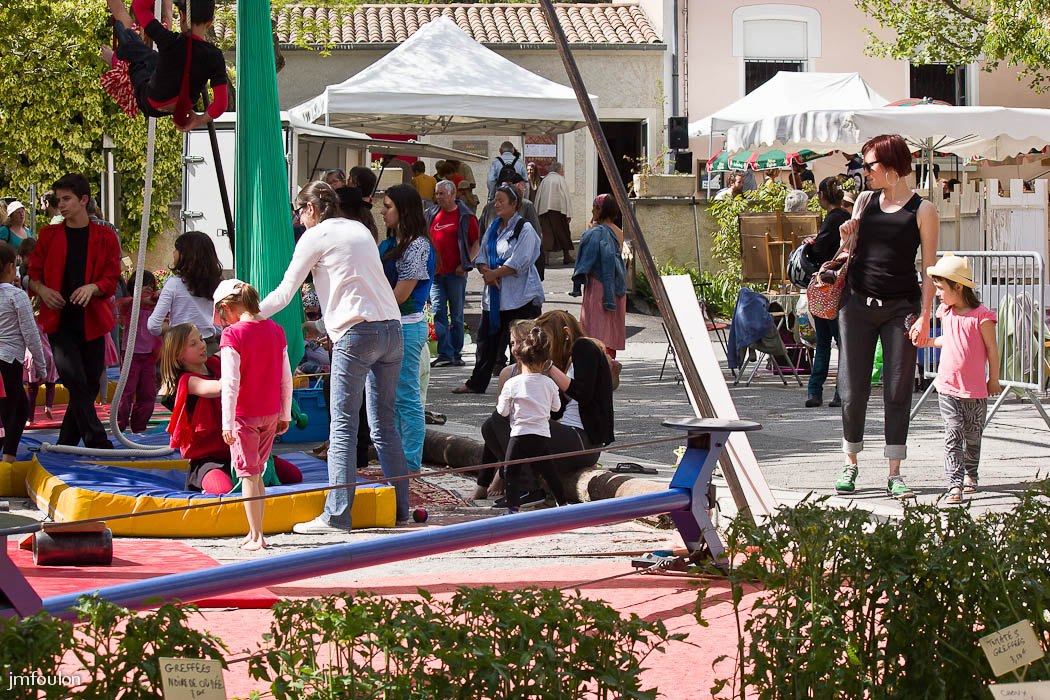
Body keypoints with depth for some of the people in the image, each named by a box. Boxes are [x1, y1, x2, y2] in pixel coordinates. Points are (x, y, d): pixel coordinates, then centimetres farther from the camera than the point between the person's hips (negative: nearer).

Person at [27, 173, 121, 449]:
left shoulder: (104, 237, 6)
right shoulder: (49, 235, 8)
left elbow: (112, 280, 2)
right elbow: (33, 274, 11)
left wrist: (92, 287, -19)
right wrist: (42, 290, -11)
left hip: (92, 321, 1)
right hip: (60, 321, -1)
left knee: (90, 385, 4)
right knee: (76, 383, -14)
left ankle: (67, 442, 18)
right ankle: (97, 442, -14)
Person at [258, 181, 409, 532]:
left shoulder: (316, 236, 3)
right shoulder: (360, 229, 22)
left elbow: (285, 293, 4)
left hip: (357, 332, -7)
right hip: (391, 328, 7)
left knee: (343, 426, -7)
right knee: (385, 424, 12)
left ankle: (336, 515, -12)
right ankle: (399, 507, 12)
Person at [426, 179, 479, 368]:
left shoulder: (465, 216, 0)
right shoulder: (431, 215, 11)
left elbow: (477, 243, 1)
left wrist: (466, 264, -9)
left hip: (456, 274, -3)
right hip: (436, 273, 3)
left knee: (456, 315, 5)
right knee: (439, 313, -5)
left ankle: (456, 354, 12)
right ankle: (444, 354, -6)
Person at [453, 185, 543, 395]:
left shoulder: (525, 229, -8)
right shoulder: (493, 229, 15)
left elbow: (519, 262, -16)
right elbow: (481, 257, 13)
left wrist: (494, 274, -11)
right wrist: (486, 272, -8)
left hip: (521, 297, -7)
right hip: (495, 295, 7)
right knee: (487, 338, 11)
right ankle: (476, 383, 19)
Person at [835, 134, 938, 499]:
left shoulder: (922, 210, -2)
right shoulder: (865, 201, 9)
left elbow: (929, 267, -3)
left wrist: (925, 315, -9)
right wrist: (846, 239, -6)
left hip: (901, 307, -3)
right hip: (858, 304, 3)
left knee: (897, 391, 0)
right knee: (853, 390, 3)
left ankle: (894, 472, 6)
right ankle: (850, 465, 18)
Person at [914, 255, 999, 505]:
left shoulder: (981, 316, -12)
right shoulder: (946, 313, 6)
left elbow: (992, 348, -4)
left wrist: (994, 379, 1)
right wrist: (929, 341, 11)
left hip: (975, 390, -3)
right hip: (947, 387, 3)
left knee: (972, 435, 13)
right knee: (953, 435, -7)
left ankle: (969, 475, 35)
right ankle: (954, 485, -13)